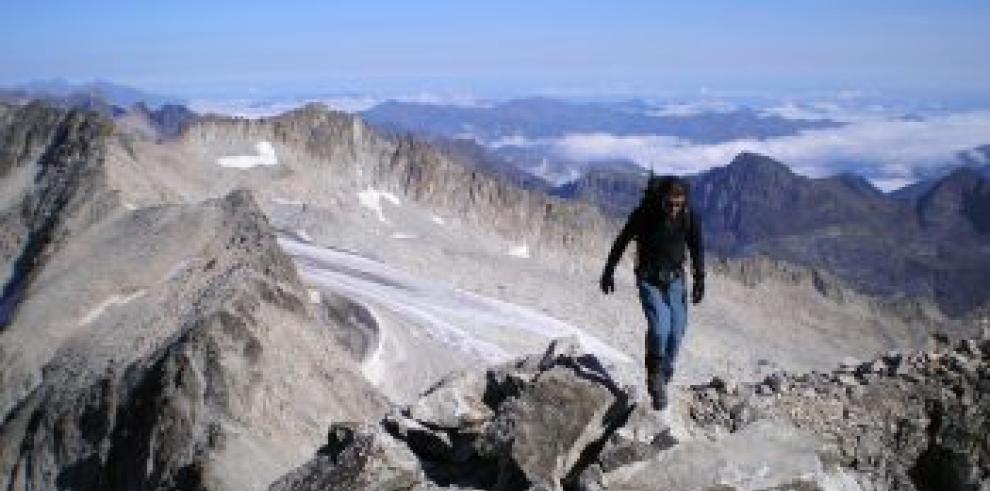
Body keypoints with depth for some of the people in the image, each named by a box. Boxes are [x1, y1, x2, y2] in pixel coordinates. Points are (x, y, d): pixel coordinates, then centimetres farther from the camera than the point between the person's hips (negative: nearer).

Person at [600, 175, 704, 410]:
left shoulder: (690, 217, -12)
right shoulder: (644, 213, -19)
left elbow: (697, 248, 5)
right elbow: (622, 240, -5)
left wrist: (699, 280, 3)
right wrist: (608, 271, 3)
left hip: (675, 280, 3)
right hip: (649, 280, -3)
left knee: (676, 332, -1)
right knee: (659, 328, -20)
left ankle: (663, 377, 24)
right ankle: (655, 377, 2)